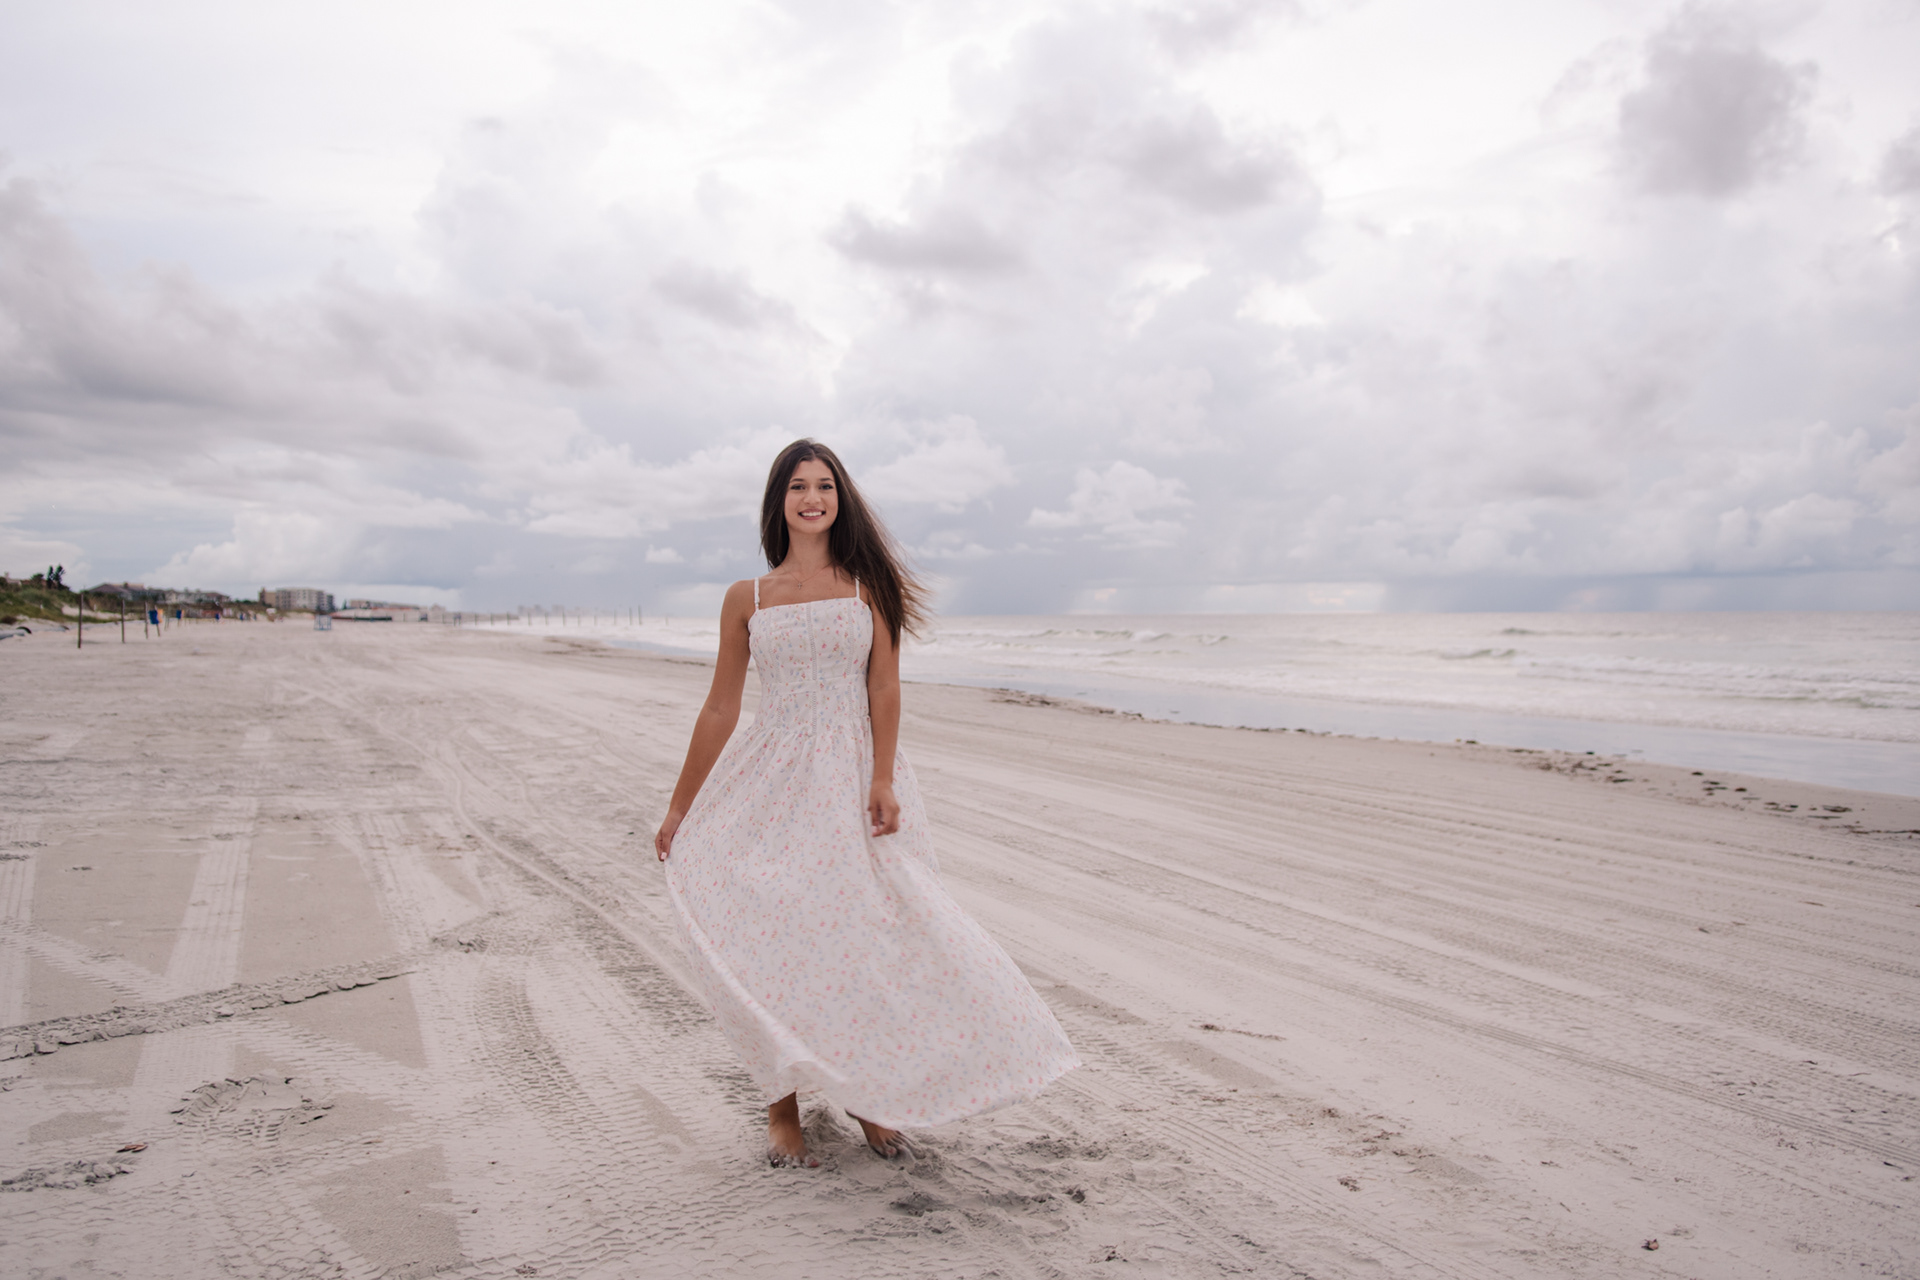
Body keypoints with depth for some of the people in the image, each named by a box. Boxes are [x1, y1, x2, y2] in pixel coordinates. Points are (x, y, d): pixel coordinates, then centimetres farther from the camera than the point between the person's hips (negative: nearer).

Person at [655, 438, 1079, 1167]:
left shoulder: (867, 584, 5)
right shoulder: (747, 599, 8)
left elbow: (884, 686, -2)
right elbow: (720, 709, 10)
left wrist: (881, 781, -14)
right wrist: (679, 807, 11)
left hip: (852, 779, -1)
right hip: (774, 780, 1)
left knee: (868, 931, -2)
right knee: (774, 937, -3)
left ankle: (868, 1093, 19)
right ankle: (784, 1109, 13)